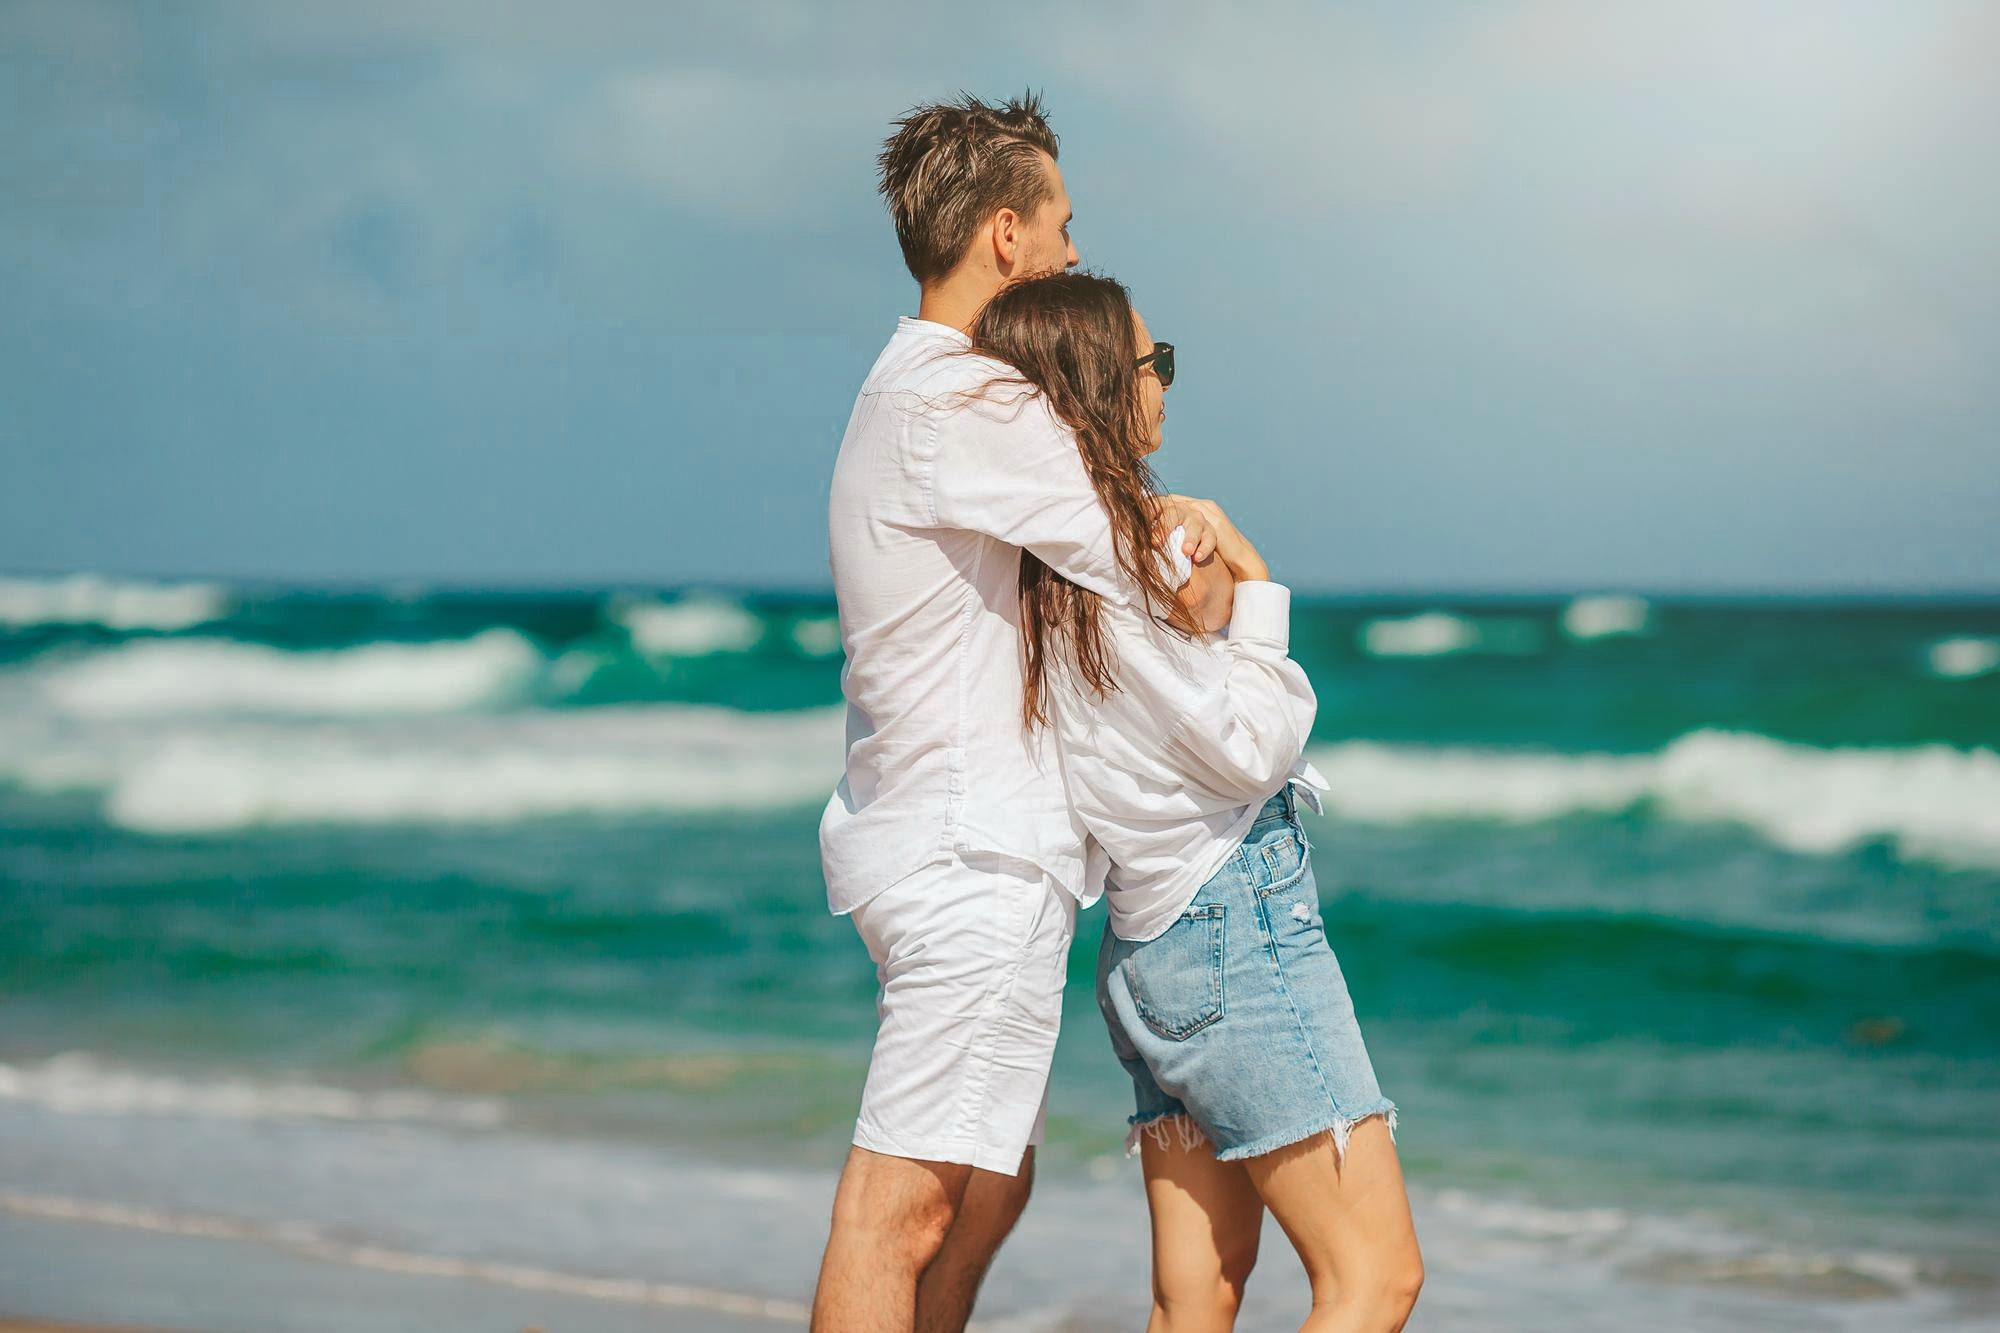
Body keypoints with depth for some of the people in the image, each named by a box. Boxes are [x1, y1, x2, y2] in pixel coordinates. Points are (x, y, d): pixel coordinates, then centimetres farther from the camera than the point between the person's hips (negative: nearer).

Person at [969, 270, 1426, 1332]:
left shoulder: (1043, 566, 10)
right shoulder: (1104, 558, -16)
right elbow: (1252, 749, -14)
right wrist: (1255, 588, -3)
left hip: (1154, 946, 10)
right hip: (1236, 919, -10)